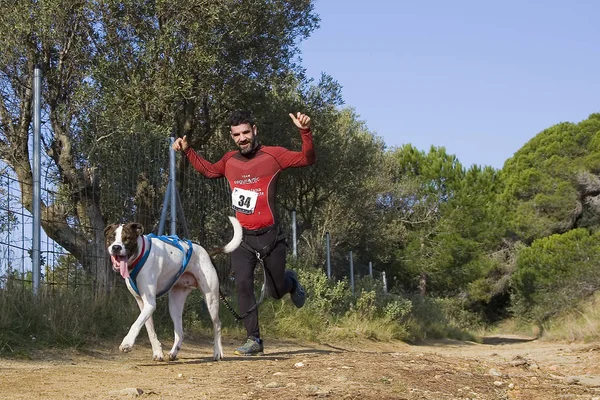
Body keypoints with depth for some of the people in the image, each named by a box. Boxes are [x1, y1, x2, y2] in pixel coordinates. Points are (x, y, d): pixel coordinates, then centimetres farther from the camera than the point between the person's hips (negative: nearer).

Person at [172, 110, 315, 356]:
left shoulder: (273, 155, -5)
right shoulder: (229, 160, 8)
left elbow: (307, 159, -10)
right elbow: (209, 171, 29)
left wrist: (305, 132, -26)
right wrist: (187, 151, 21)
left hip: (269, 236, -3)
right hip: (242, 237, 3)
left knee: (276, 291, 7)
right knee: (243, 284, -12)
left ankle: (290, 281, 44)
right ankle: (254, 339, -6)